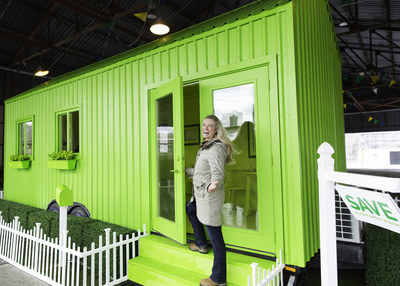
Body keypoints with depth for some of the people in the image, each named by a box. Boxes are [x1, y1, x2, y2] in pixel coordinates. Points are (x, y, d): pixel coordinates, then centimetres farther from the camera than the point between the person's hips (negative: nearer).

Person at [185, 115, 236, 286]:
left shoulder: (216, 148, -18)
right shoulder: (206, 146, 13)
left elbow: (218, 172, -30)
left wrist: (214, 184, -51)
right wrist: (187, 171, 38)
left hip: (210, 196, -11)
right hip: (201, 195, 11)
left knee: (215, 236, -4)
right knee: (189, 208, 34)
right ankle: (201, 244, 43)